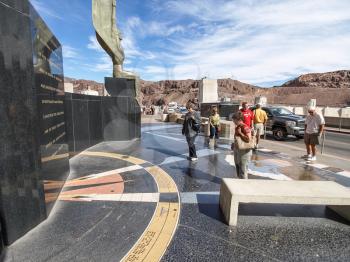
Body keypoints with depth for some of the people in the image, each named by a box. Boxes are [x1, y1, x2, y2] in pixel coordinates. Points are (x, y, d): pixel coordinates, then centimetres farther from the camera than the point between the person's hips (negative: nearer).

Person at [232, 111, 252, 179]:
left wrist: (240, 133, -22)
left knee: (243, 170, -1)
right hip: (237, 150, 9)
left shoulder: (245, 128, -18)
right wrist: (234, 144, 10)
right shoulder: (237, 127, 9)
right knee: (238, 168, 19)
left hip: (244, 151, -9)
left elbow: (248, 139, -27)